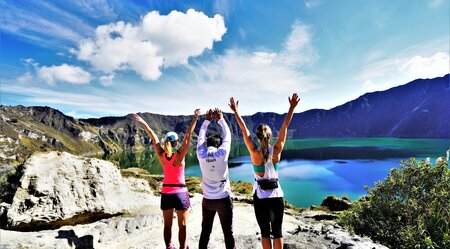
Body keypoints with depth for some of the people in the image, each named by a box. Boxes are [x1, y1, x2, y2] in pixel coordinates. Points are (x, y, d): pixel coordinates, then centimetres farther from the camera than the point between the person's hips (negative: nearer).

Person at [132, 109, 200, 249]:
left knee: (167, 225, 14)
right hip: (180, 193, -4)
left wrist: (144, 123, 11)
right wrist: (195, 118, -17)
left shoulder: (161, 155, -7)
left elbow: (154, 138, 2)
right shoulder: (180, 155, -15)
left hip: (166, 193, 4)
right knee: (182, 225, 8)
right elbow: (188, 136, -17)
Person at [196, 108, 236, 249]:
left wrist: (207, 120, 16)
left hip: (207, 200, 3)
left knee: (205, 231, 14)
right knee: (228, 232, 7)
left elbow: (201, 137, 9)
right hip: (224, 199, -2)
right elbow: (227, 136, 1)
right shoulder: (222, 153, -12)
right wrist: (220, 119, 11)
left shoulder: (201, 154, -7)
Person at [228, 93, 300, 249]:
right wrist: (292, 107, -4)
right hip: (277, 196, 1)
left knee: (265, 232, 11)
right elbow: (284, 127, -8)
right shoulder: (276, 151, -10)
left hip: (260, 198, -1)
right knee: (277, 231, 13)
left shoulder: (255, 153, -14)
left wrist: (236, 111, -5)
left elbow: (244, 130, -11)